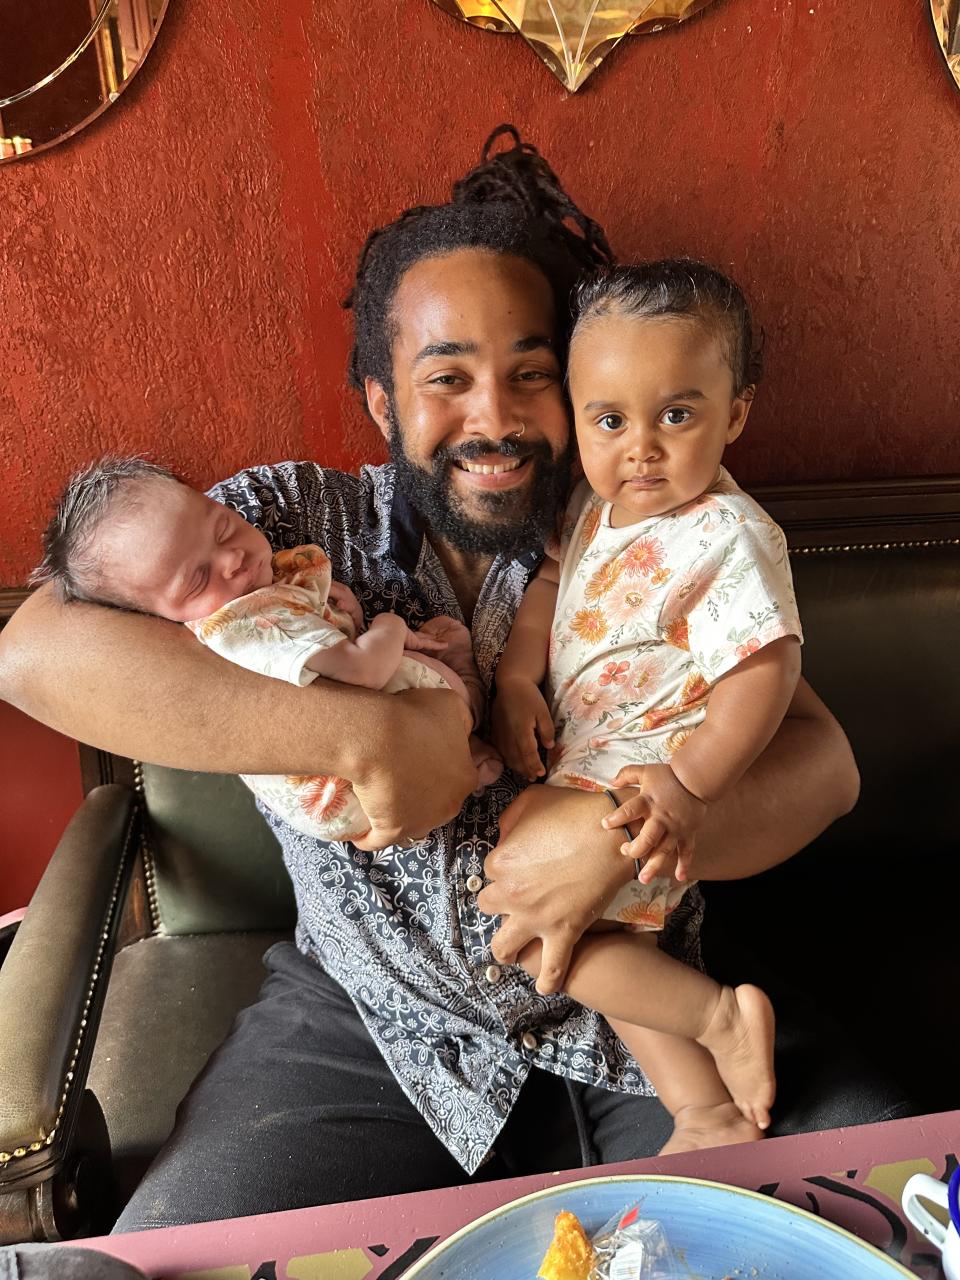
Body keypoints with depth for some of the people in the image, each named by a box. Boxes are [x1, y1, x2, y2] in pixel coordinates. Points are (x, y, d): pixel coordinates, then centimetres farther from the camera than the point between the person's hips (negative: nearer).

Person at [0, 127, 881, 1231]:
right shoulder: (292, 521, -6)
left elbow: (825, 763, -6)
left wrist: (622, 830, -26)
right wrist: (366, 737, -26)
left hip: (632, 1015, 2)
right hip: (369, 1028, 0)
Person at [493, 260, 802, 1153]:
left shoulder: (730, 540, -22)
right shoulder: (595, 502, 1)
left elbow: (765, 672, -25)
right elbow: (550, 580, 11)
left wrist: (689, 787, -30)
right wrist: (516, 677, -4)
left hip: (645, 790, -8)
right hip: (581, 765, 9)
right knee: (604, 942, 17)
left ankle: (719, 1013, 3)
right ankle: (709, 1117, 32)